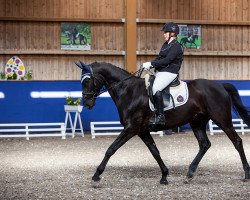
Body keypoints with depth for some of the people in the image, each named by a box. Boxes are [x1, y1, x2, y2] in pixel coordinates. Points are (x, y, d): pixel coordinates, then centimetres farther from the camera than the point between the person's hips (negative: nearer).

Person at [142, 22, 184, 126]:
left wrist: (151, 64, -21)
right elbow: (159, 58, 16)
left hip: (169, 72, -10)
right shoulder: (166, 44, 18)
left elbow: (167, 60, -20)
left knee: (156, 89, -28)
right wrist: (149, 65, -1)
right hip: (160, 71, 10)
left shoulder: (176, 46, -12)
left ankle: (160, 116, -27)